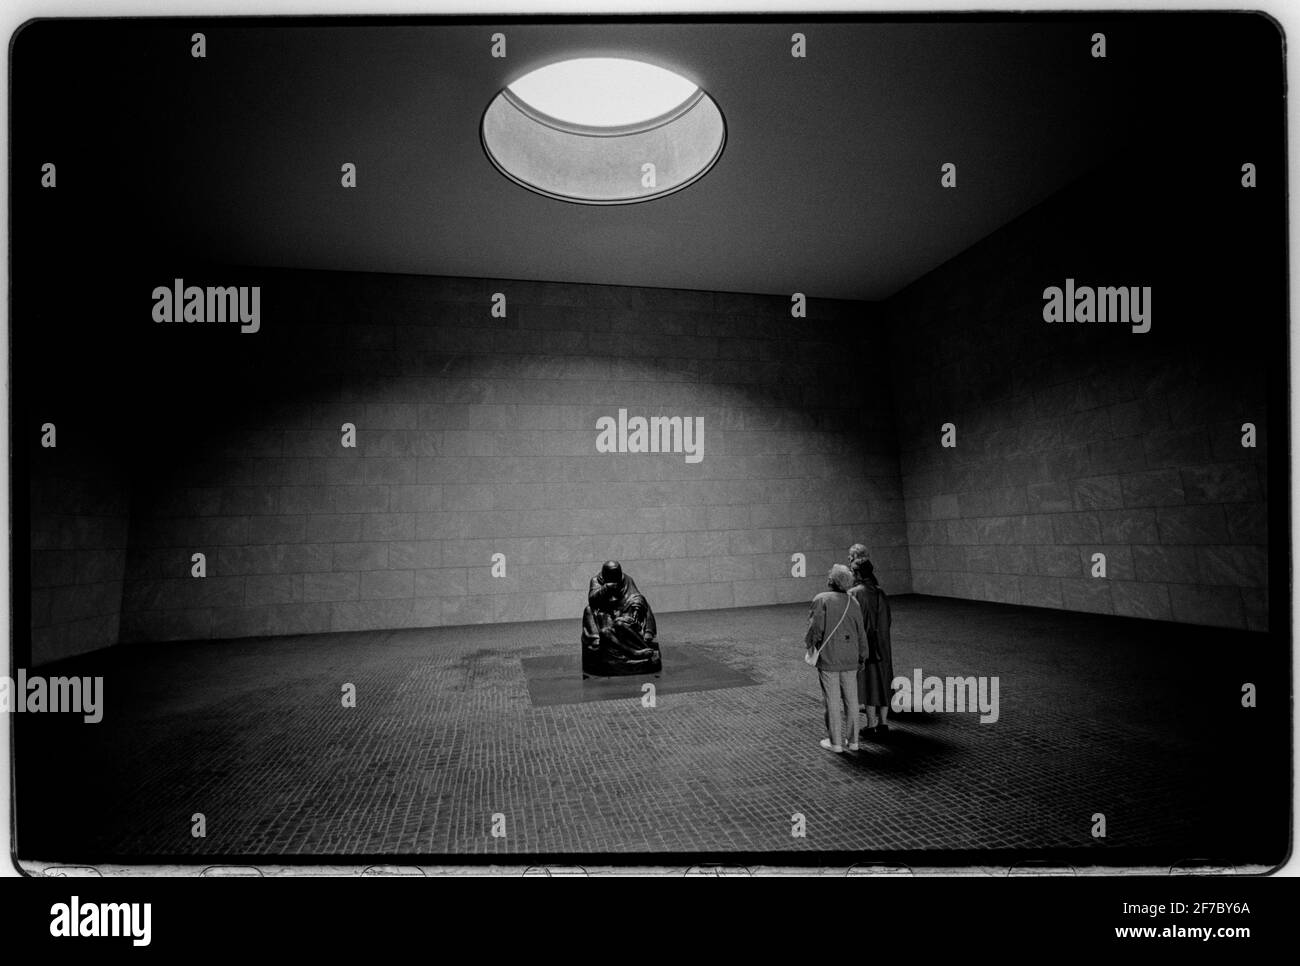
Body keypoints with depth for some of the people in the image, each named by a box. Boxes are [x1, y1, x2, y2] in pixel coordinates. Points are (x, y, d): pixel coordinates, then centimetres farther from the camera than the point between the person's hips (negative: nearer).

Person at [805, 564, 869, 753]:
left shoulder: (822, 600, -14)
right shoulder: (853, 602, 2)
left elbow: (816, 628, -16)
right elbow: (861, 632, 6)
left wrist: (808, 643, 4)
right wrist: (862, 655, 18)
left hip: (828, 659, -4)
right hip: (850, 659, 4)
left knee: (832, 701, 4)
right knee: (851, 699, 13)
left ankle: (835, 742, 12)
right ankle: (853, 740, 21)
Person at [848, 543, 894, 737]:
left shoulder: (854, 594, -15)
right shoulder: (880, 593, 3)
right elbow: (886, 621, 9)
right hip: (883, 643, 6)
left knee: (867, 681, 2)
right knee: (882, 682, 11)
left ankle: (872, 725, 7)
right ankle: (883, 722, 17)